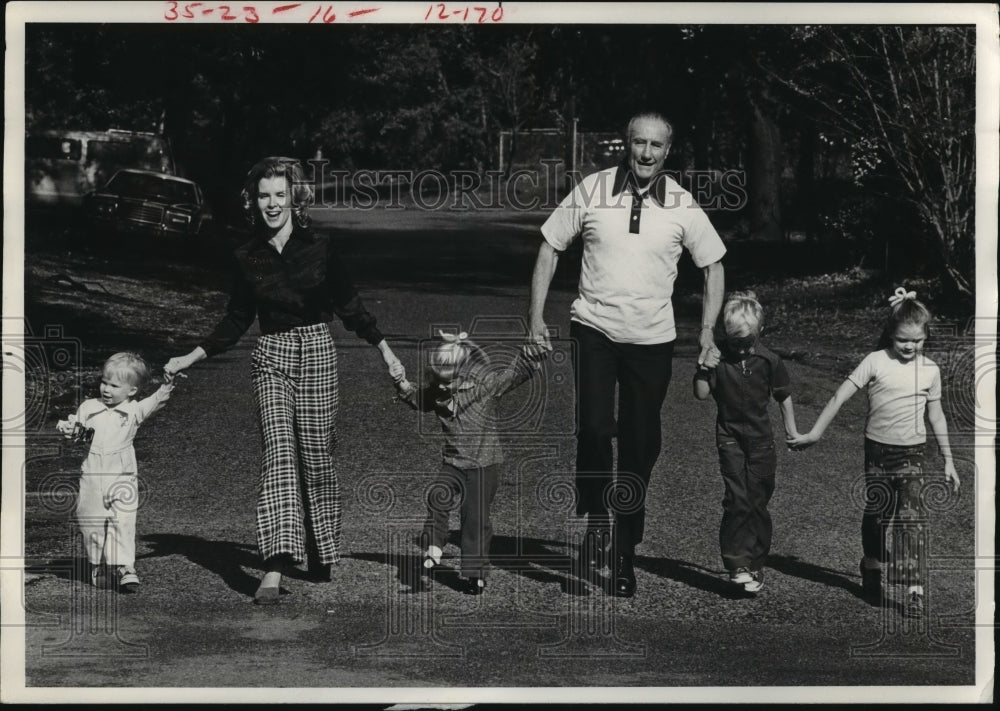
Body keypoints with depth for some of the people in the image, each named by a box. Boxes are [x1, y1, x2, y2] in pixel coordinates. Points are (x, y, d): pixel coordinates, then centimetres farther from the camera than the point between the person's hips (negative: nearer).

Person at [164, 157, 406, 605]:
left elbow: (350, 307, 8)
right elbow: (236, 321, 14)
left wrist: (386, 351, 6)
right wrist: (189, 359, 10)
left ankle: (323, 556, 22)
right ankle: (275, 569, -23)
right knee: (278, 451, -14)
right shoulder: (248, 258, 5)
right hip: (270, 356, 1)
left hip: (317, 353, -1)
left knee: (316, 455, 1)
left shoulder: (319, 249, 0)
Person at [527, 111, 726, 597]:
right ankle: (596, 520, 7)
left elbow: (713, 266, 8)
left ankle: (625, 552, 20)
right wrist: (536, 317, 0)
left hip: (652, 338, 1)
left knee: (640, 446, 6)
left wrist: (708, 331, 0)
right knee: (594, 429, -18)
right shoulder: (591, 191, -5)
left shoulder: (683, 206, -3)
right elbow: (550, 247, 4)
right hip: (594, 327, -1)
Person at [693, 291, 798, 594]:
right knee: (737, 500, -13)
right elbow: (701, 394, -3)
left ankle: (756, 566, 12)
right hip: (730, 436, -1)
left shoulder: (768, 360, -3)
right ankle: (736, 564, -10)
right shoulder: (718, 357, -4)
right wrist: (704, 371, -19)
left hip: (761, 437, 1)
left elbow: (783, 396, 8)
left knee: (758, 502, 3)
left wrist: (791, 429, 10)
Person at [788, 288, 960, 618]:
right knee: (876, 515, 11)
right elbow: (841, 396, -6)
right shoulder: (876, 362, -6)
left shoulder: (929, 369, 1)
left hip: (912, 454, 0)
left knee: (911, 519, -11)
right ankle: (871, 571, 34)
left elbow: (935, 415, 10)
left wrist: (948, 460, 12)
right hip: (878, 451, 0)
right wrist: (815, 433, -8)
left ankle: (915, 590, -12)